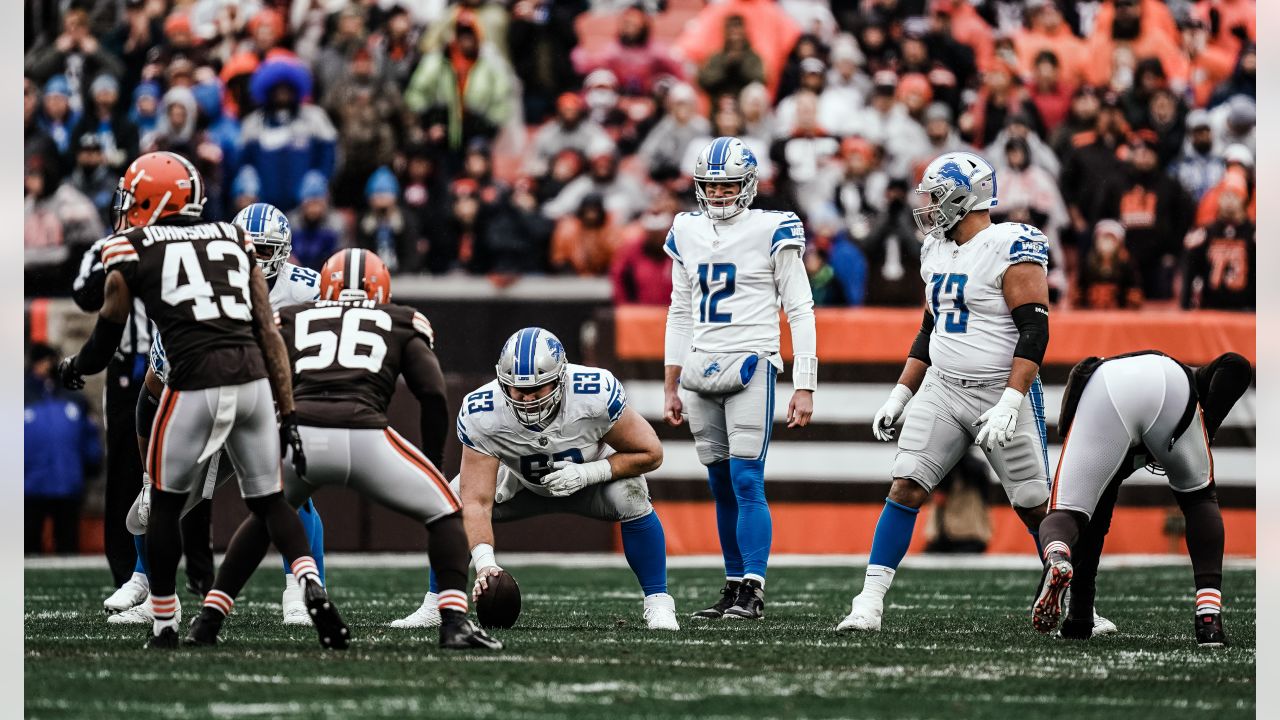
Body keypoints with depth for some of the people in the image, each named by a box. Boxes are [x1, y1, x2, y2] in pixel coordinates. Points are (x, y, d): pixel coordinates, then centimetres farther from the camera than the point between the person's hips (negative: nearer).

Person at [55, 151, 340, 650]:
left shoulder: (131, 254, 7)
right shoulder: (232, 241, 18)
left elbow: (102, 349, 17)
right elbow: (270, 334, 13)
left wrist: (72, 369, 40)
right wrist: (289, 414, 14)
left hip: (198, 384, -4)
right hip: (254, 379, 4)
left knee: (166, 502, 15)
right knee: (268, 499, 16)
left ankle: (163, 625, 19)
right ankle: (311, 584, -9)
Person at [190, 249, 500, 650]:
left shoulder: (293, 321, 26)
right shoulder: (402, 326, 24)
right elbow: (433, 395, 13)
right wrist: (434, 462, 25)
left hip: (299, 436, 2)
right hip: (365, 436, -2)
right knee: (445, 514, 17)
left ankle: (208, 621, 29)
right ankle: (454, 623, 0)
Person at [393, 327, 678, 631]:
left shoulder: (596, 394, -37)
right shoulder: (481, 416, -34)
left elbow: (650, 453, -24)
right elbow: (477, 502, -35)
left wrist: (588, 473, -36)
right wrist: (484, 561, -50)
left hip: (590, 476, -2)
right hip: (521, 482, 2)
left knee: (631, 498, -31)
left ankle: (658, 603, -14)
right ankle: (436, 605, 7)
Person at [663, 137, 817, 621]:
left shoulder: (772, 232, -4)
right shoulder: (687, 234, 12)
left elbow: (800, 311, -3)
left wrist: (804, 387, -9)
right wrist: (670, 388, 17)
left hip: (751, 366, -5)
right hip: (702, 371, 5)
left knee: (747, 483, -12)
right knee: (721, 487, 7)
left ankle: (753, 592, -12)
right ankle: (733, 588, 11)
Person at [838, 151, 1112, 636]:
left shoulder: (1012, 249, -13)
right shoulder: (938, 252, 11)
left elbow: (1034, 332, -18)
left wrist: (1008, 404, -25)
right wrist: (899, 397, 15)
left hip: (1001, 393, -6)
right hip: (942, 391, 6)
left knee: (1036, 506, 0)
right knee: (905, 487, -8)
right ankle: (869, 604, -10)